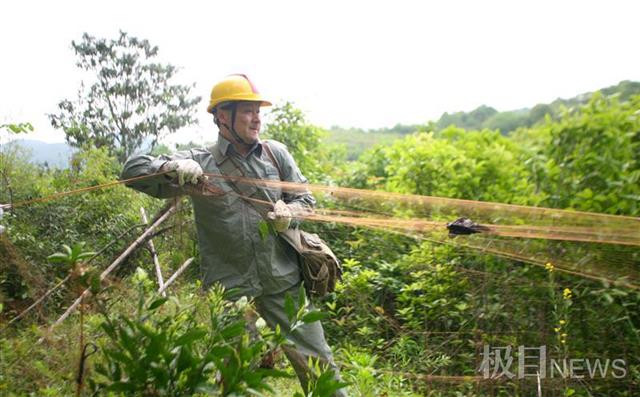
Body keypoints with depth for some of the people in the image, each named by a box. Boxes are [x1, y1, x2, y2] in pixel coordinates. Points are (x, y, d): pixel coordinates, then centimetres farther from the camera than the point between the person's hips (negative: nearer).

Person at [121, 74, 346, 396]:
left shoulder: (276, 153, 5)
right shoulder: (199, 163, -3)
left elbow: (306, 200, 11)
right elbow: (133, 168, -2)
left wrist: (290, 213, -12)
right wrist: (172, 166, -22)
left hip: (283, 281, 2)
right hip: (229, 287, -2)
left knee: (317, 363, 8)